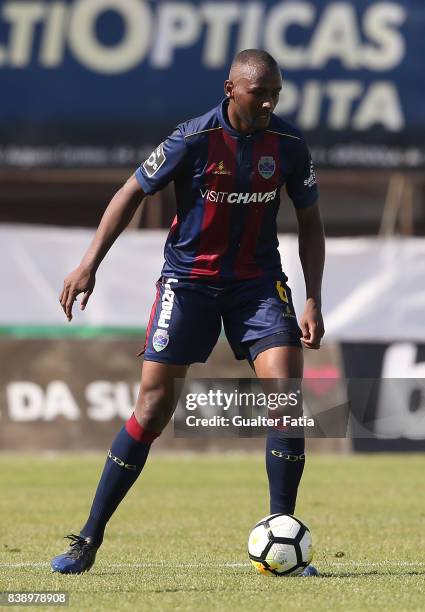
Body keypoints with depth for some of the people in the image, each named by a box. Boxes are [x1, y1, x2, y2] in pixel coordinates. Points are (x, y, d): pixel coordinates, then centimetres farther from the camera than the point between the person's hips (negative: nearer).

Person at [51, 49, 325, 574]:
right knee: (153, 407, -5)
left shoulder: (288, 145, -5)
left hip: (259, 283, 2)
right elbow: (132, 193, -4)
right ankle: (90, 538, 4)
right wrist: (90, 262, -11)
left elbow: (309, 222, 7)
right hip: (189, 280, -2)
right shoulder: (194, 139, -14)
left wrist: (313, 302, 0)